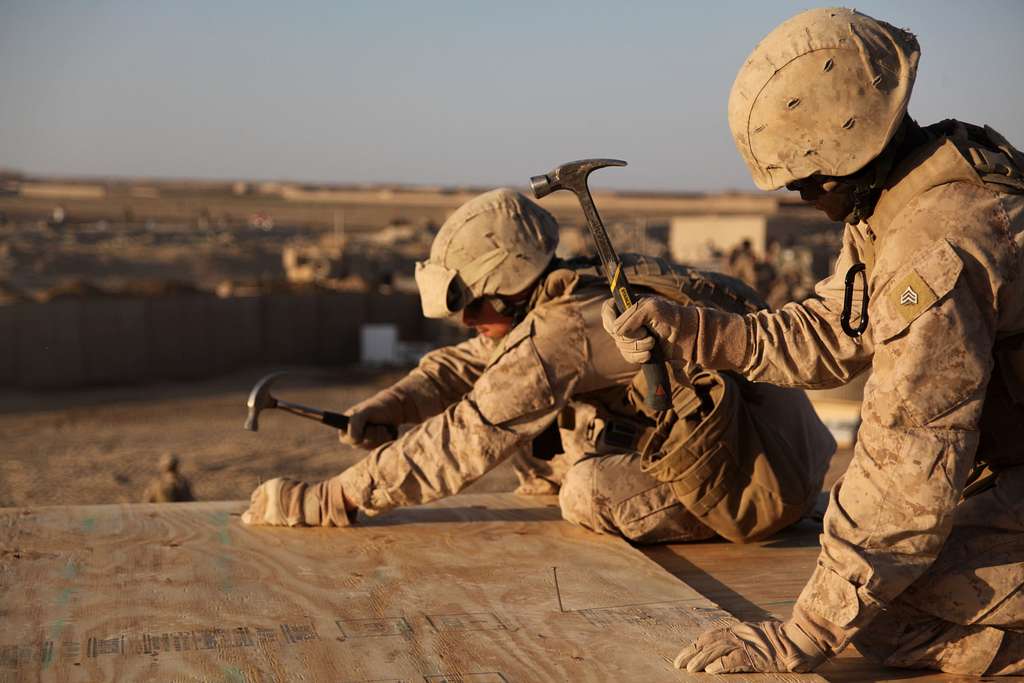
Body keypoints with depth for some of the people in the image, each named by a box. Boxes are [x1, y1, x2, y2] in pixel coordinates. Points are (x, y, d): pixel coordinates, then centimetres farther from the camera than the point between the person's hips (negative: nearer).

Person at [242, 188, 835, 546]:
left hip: (764, 481, -8)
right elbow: (473, 361, 12)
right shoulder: (578, 292, 1)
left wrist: (324, 501, -20)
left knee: (589, 494, -20)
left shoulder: (563, 331, -25)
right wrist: (391, 404, -5)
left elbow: (461, 443, -24)